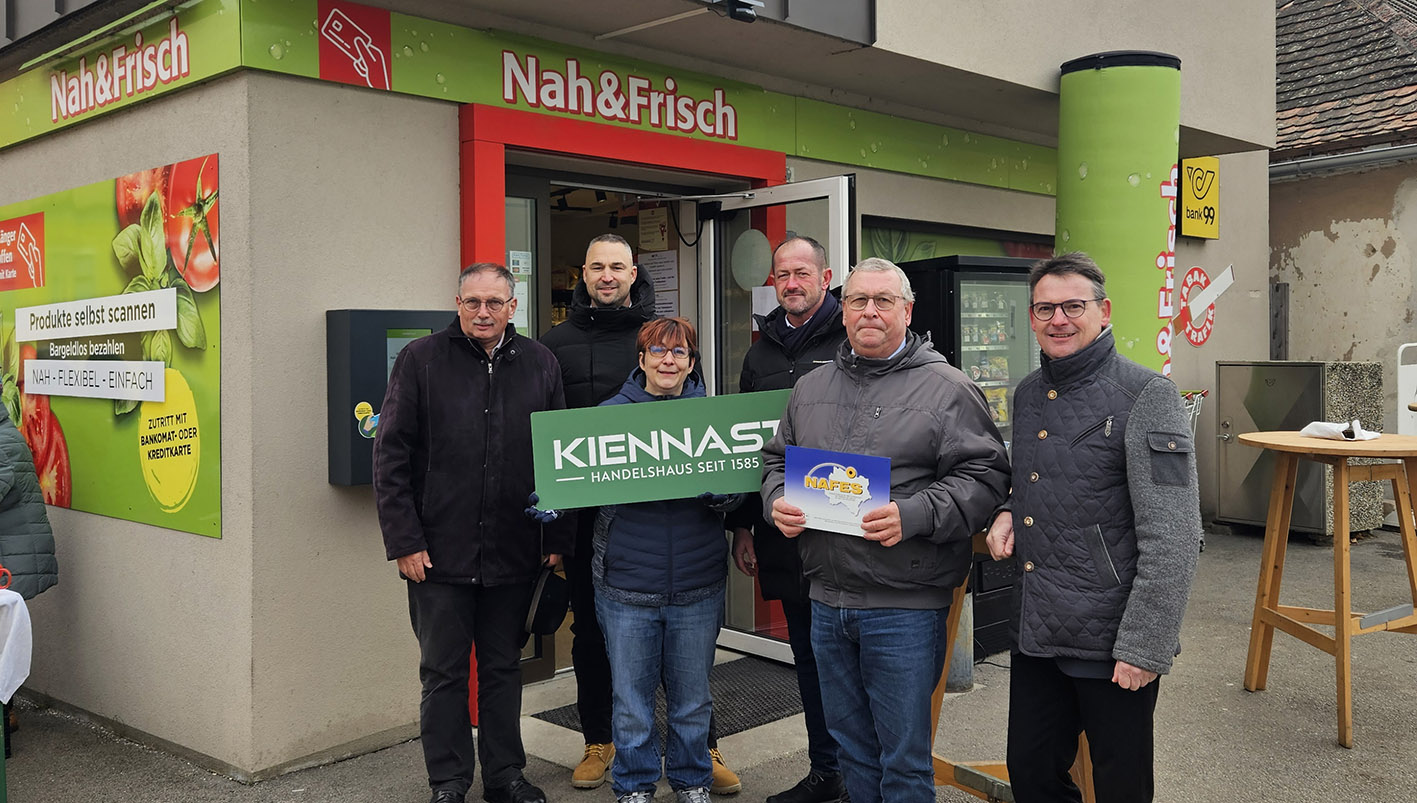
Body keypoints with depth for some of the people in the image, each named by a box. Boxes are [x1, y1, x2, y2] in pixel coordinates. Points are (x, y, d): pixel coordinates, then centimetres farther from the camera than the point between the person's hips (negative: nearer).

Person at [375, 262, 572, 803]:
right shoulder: (421, 360, -2)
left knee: (503, 668, 14)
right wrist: (404, 540, -9)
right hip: (440, 553, -2)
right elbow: (390, 457, -4)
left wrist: (557, 538, 3)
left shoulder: (540, 364, 5)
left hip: (514, 552, 2)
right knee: (443, 672, 9)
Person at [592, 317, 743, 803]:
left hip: (698, 585, 1)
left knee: (693, 697, 15)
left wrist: (722, 496, -18)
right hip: (626, 584, -1)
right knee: (631, 698, 9)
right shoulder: (610, 413, 0)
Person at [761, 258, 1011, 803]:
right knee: (850, 745, 19)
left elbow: (985, 476, -10)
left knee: (904, 756, 4)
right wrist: (777, 502, 0)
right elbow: (777, 458, 21)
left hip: (904, 608, -5)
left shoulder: (948, 389, -5)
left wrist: (913, 516, -23)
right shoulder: (810, 389, 12)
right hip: (827, 599, 6)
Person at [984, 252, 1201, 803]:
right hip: (1036, 634, 6)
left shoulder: (1146, 396, -13)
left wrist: (1145, 648, -19)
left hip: (1111, 644, -6)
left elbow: (1173, 539, -17)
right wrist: (1009, 513, 4)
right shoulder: (1028, 395, 9)